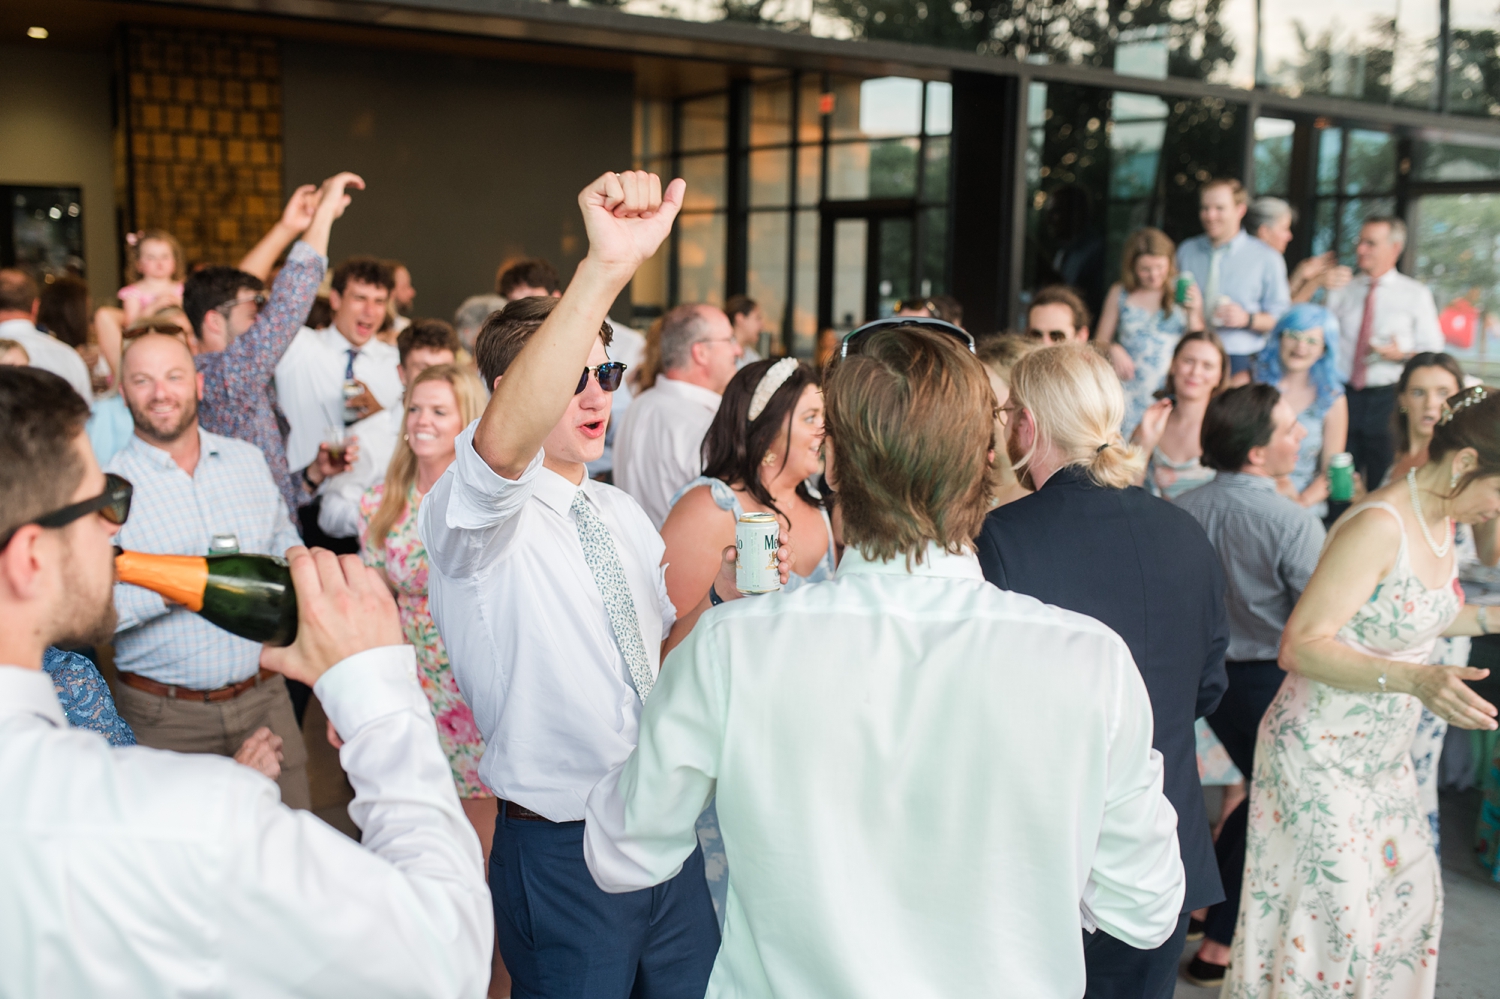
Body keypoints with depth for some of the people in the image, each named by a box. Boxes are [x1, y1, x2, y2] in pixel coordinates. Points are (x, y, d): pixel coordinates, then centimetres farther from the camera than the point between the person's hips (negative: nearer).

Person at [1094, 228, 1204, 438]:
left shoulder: (1185, 292, 7)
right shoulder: (1120, 294, 8)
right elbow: (1101, 340, 12)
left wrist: (1193, 313, -8)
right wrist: (1113, 350, -9)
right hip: (1128, 387, 0)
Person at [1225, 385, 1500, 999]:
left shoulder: (1441, 522, 3)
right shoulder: (1378, 527, -25)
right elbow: (1301, 646, -28)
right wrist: (1415, 680, -37)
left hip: (1382, 757, 9)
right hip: (1319, 757, -9)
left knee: (1411, 892, 16)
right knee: (1333, 912, -1)